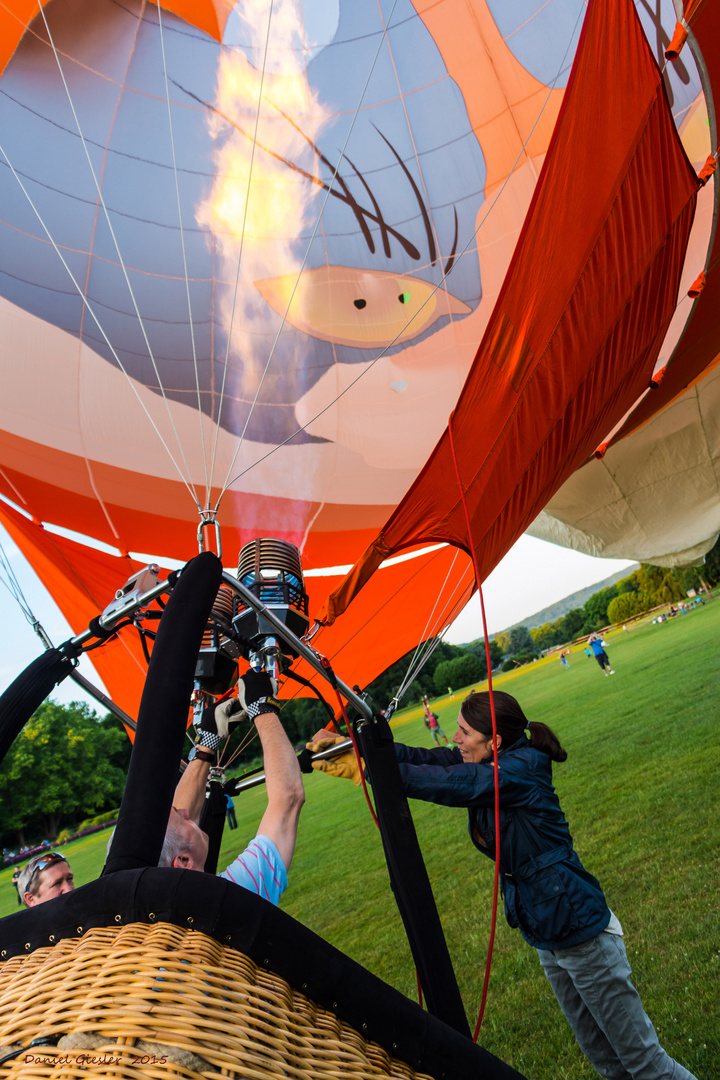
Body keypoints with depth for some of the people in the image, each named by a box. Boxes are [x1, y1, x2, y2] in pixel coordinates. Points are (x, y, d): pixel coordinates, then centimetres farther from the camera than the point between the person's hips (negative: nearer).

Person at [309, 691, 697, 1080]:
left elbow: (447, 783, -37)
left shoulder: (519, 770, -26)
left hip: (579, 928, -9)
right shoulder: (484, 762, -1)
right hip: (547, 936, 9)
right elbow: (424, 758, -9)